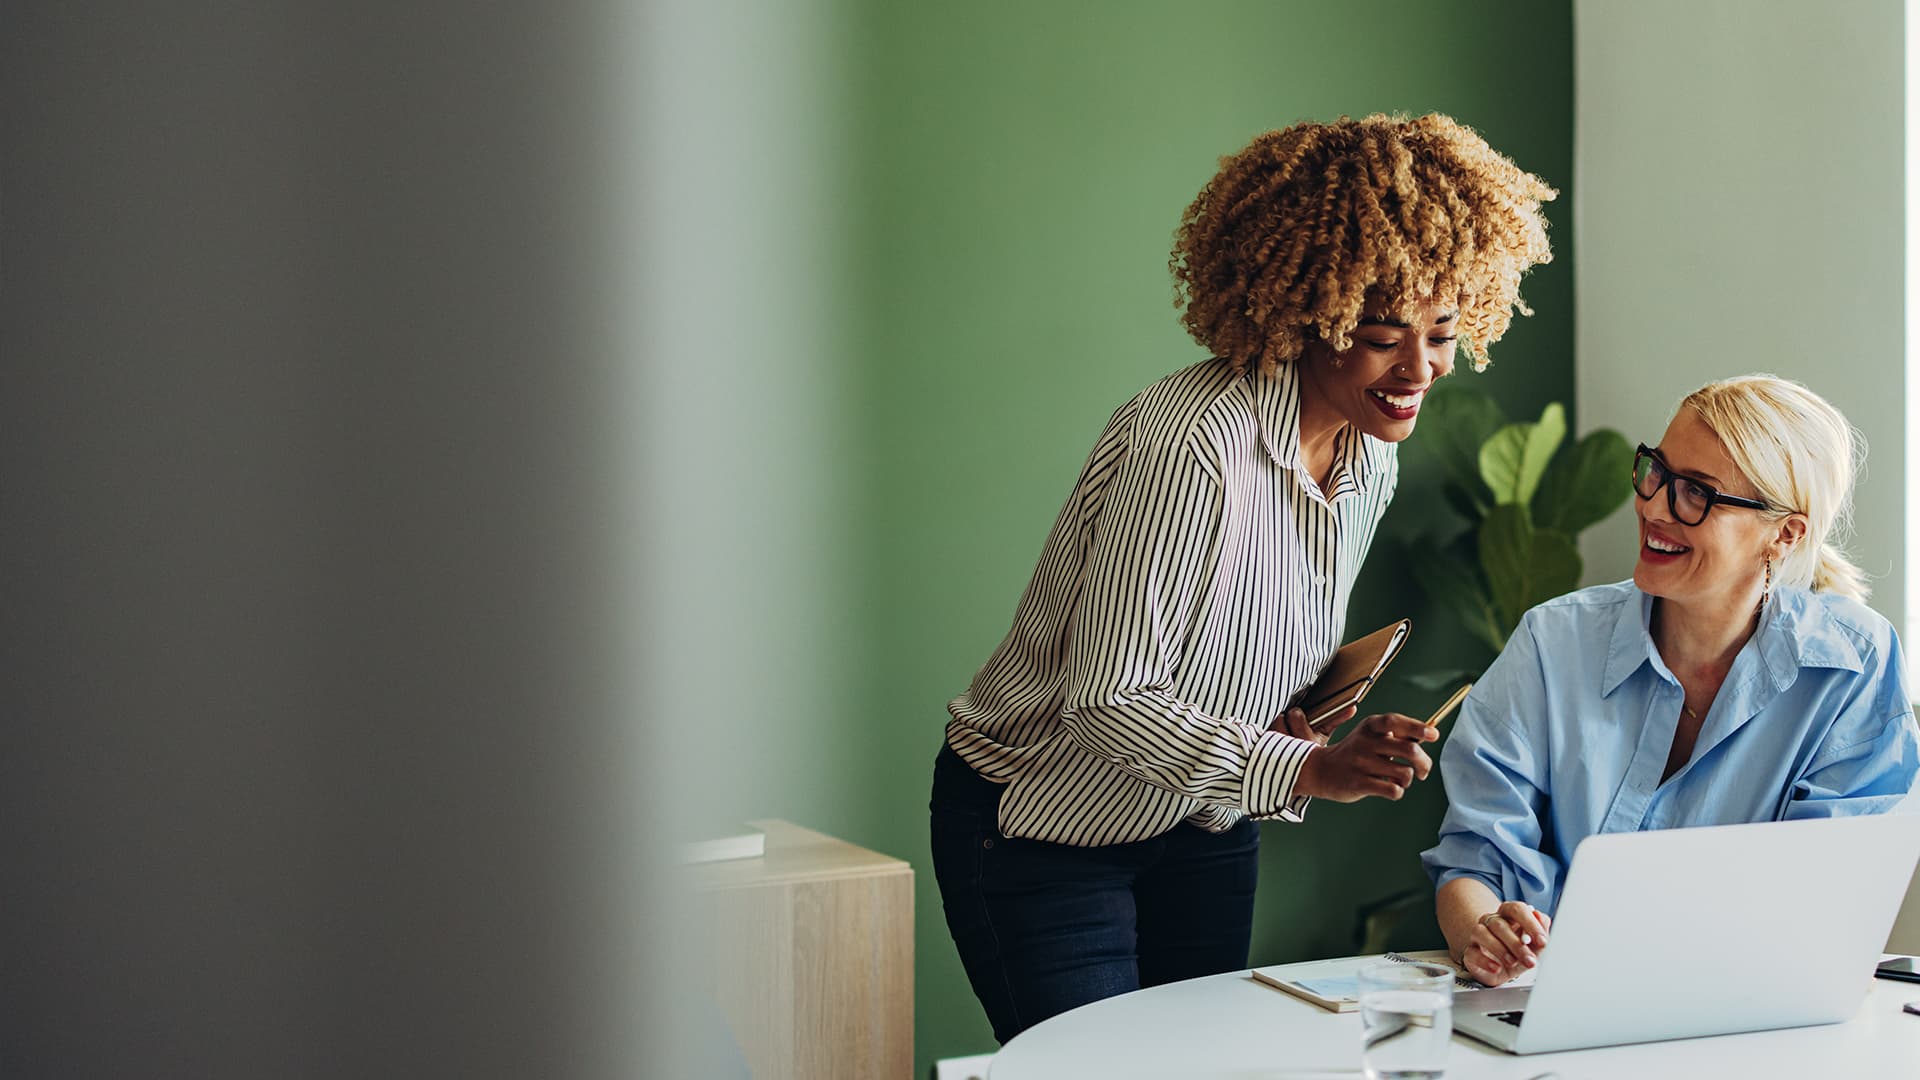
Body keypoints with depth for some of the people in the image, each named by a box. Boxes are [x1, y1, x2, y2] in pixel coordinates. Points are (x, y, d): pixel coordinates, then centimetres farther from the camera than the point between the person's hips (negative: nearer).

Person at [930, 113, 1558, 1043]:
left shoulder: (1372, 460, -2)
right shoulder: (1187, 445, -30)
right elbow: (1107, 699, -29)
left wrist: (1295, 733, -8)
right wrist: (1309, 770, -36)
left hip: (1202, 830, 8)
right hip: (1040, 831, -8)